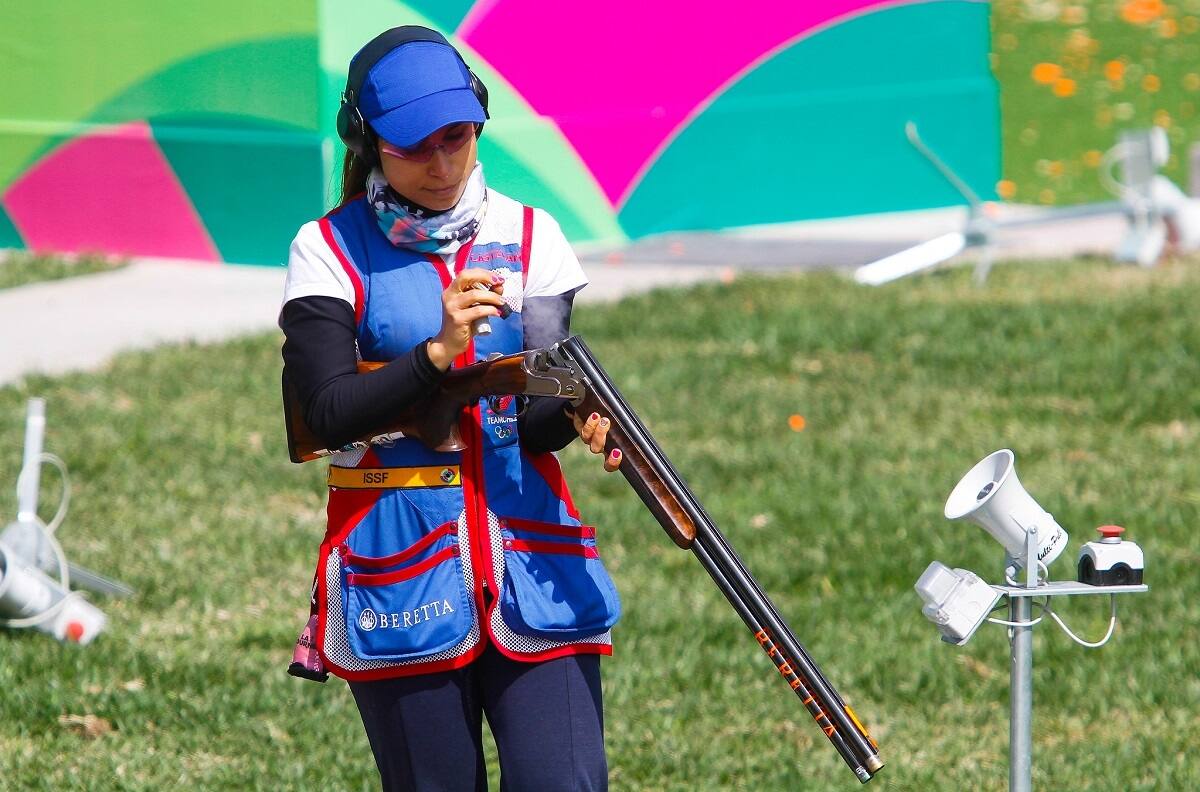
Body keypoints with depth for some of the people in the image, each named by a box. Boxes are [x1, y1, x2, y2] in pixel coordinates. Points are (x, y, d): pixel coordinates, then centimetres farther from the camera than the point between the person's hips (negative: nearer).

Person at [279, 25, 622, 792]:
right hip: (398, 567, -1)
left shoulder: (529, 237, 6)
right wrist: (439, 352, -24)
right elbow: (329, 411, -11)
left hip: (530, 551, 2)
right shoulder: (331, 252, 0)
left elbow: (537, 415, -3)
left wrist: (576, 411, -26)